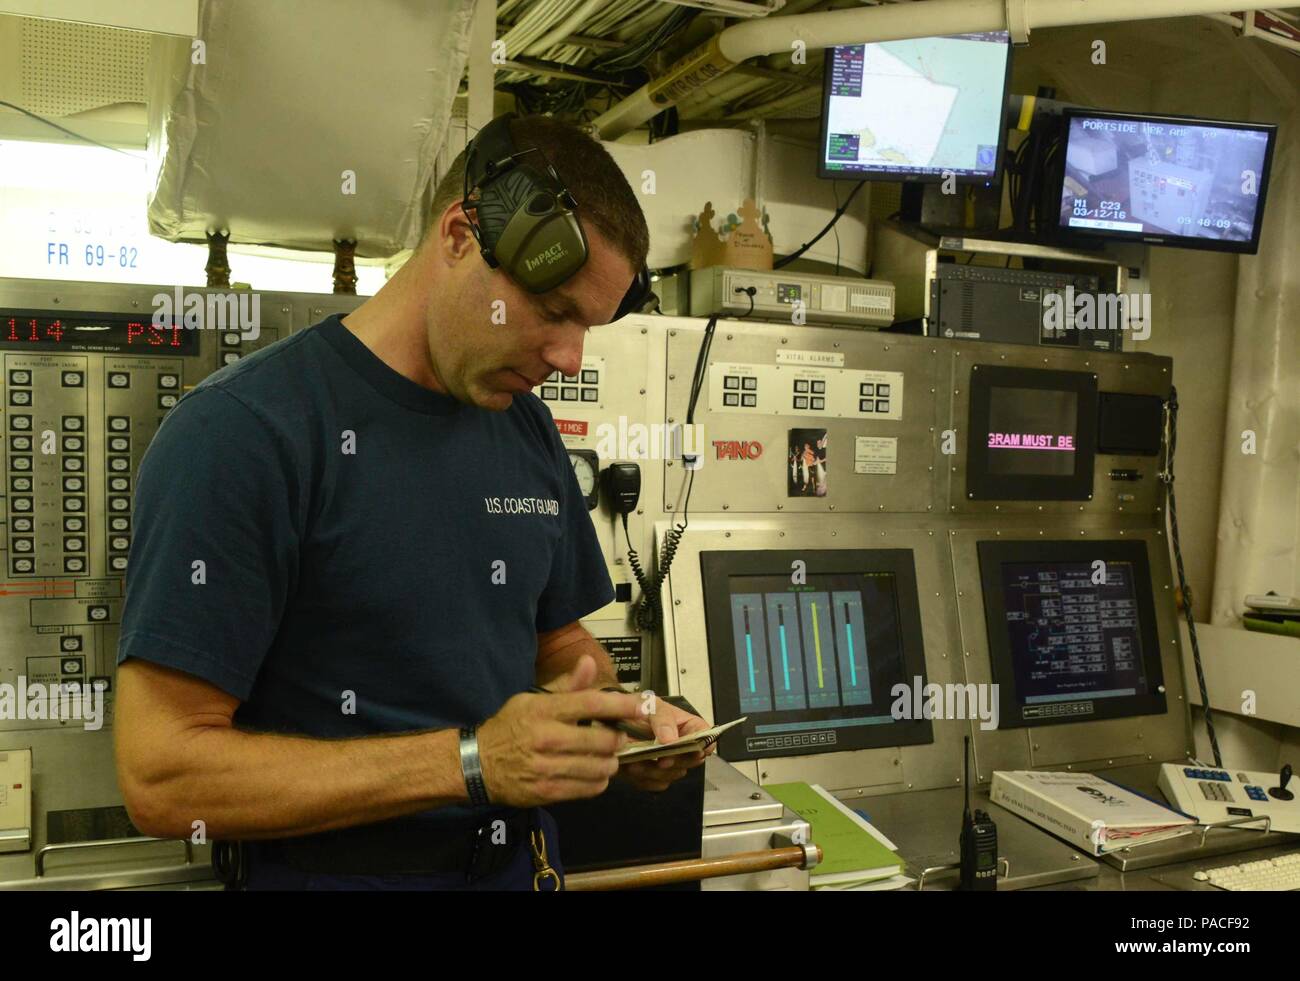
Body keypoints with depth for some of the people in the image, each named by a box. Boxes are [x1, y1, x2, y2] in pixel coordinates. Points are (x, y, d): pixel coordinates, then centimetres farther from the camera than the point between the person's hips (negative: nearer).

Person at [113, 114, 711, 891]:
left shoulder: (529, 430, 0)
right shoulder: (239, 431, -20)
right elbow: (162, 776, -22)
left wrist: (620, 714, -9)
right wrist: (472, 762, -27)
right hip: (338, 869, -6)